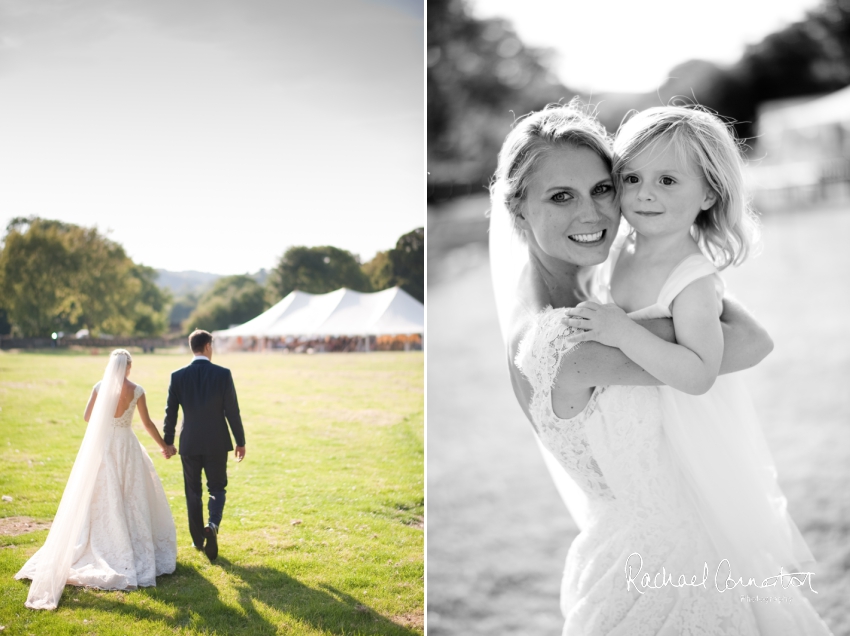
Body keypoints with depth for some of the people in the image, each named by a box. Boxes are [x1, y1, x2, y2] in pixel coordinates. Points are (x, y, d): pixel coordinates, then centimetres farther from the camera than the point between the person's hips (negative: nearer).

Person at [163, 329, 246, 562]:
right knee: (217, 488, 12)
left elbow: (171, 412, 0)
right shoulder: (223, 374, -9)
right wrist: (240, 441, 2)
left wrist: (168, 441, 12)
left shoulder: (178, 376, -5)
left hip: (189, 444, 1)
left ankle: (198, 539, 20)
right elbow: (232, 410, -7)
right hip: (217, 443, -1)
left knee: (193, 492, 14)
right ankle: (212, 525, -14)